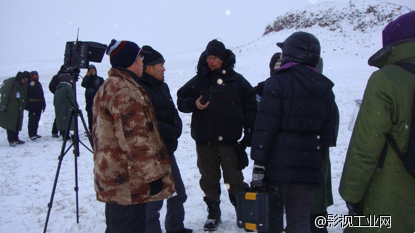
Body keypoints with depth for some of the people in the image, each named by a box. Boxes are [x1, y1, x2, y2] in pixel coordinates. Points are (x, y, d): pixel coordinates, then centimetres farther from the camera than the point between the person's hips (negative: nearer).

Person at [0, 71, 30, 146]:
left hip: (18, 107, 6)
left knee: (17, 123, 8)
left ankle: (15, 139, 18)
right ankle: (11, 140, -7)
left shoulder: (24, 85, 11)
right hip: (9, 107, -6)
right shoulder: (11, 81, -8)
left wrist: (23, 106, 10)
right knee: (10, 122, -7)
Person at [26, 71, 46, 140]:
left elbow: (42, 95, 21)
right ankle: (31, 134, -6)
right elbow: (26, 95, -9)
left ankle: (35, 133, 20)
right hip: (32, 106, -7)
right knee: (32, 120, -9)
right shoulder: (29, 84, -5)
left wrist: (43, 104, 18)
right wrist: (27, 105, -15)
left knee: (37, 120, 12)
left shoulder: (39, 84, 17)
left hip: (39, 106, 7)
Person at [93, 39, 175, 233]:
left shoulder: (106, 88, 15)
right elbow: (134, 140, -24)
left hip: (111, 180, 11)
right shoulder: (125, 92, -19)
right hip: (128, 183, -11)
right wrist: (153, 174, -20)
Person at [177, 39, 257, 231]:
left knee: (234, 179, 5)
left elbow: (250, 106, 8)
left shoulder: (236, 80, 5)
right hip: (204, 139, 2)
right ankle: (213, 213, 24)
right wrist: (194, 104, -11)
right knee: (209, 178, 11)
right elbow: (181, 101, 10)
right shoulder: (199, 81, 7)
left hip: (229, 139, -2)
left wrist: (249, 132, 3)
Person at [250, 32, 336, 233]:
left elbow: (265, 128, -13)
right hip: (309, 168, 5)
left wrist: (258, 165, -12)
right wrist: (318, 161, 19)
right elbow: (326, 133, 12)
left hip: (278, 165, -5)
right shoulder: (324, 88, 11)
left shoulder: (278, 82, -7)